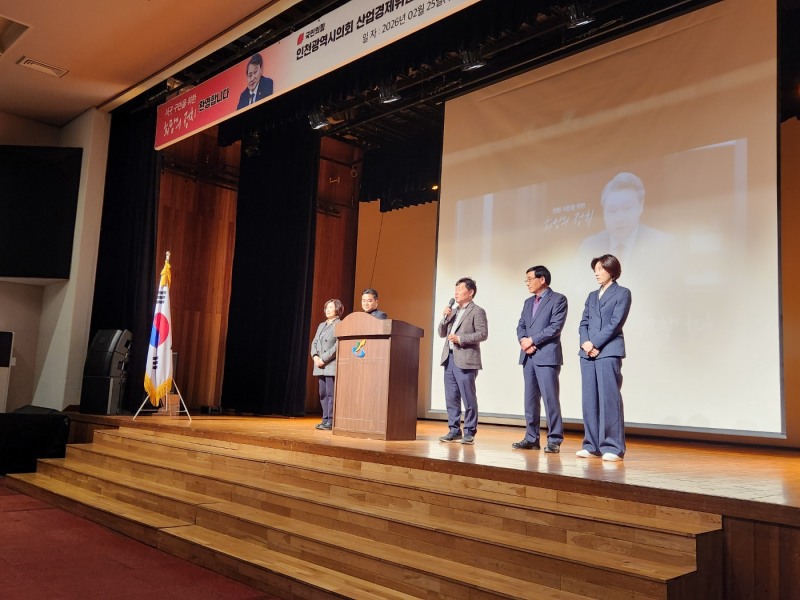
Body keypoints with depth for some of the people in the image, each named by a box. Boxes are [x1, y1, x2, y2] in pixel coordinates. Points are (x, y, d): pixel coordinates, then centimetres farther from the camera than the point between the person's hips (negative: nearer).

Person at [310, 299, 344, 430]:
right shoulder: (321, 325, 20)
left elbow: (338, 346, -14)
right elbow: (314, 342, 14)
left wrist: (324, 359, -17)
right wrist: (315, 356, -5)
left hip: (332, 365, -7)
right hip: (320, 365, 8)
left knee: (331, 393, -7)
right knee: (323, 394, 8)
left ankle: (331, 422, -4)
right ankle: (325, 420, 14)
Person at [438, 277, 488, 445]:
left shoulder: (477, 311, -1)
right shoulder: (453, 312, 19)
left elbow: (483, 333, -12)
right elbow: (442, 333, 18)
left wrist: (461, 339, -17)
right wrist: (445, 318, 2)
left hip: (465, 360, -7)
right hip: (449, 358, 7)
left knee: (468, 398, -3)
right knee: (451, 398, 8)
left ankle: (469, 432, 4)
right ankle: (454, 430, 16)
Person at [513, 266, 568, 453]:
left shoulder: (558, 299, -2)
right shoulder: (528, 302, 20)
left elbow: (556, 327, -12)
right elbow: (520, 326, 16)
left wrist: (532, 340, -12)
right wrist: (523, 341, -5)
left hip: (547, 356, -7)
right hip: (528, 356, 7)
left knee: (550, 398, -8)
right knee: (530, 399, 8)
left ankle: (554, 440, -2)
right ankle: (531, 438, 15)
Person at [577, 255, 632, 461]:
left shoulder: (622, 293, 2)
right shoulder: (592, 296, 20)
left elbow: (615, 323, -8)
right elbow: (583, 323, 14)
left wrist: (594, 343, -13)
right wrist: (585, 343, -5)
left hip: (609, 351, -6)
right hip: (588, 352, 6)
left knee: (609, 398, -8)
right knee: (589, 399, 5)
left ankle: (613, 447, -4)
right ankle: (592, 445, 11)